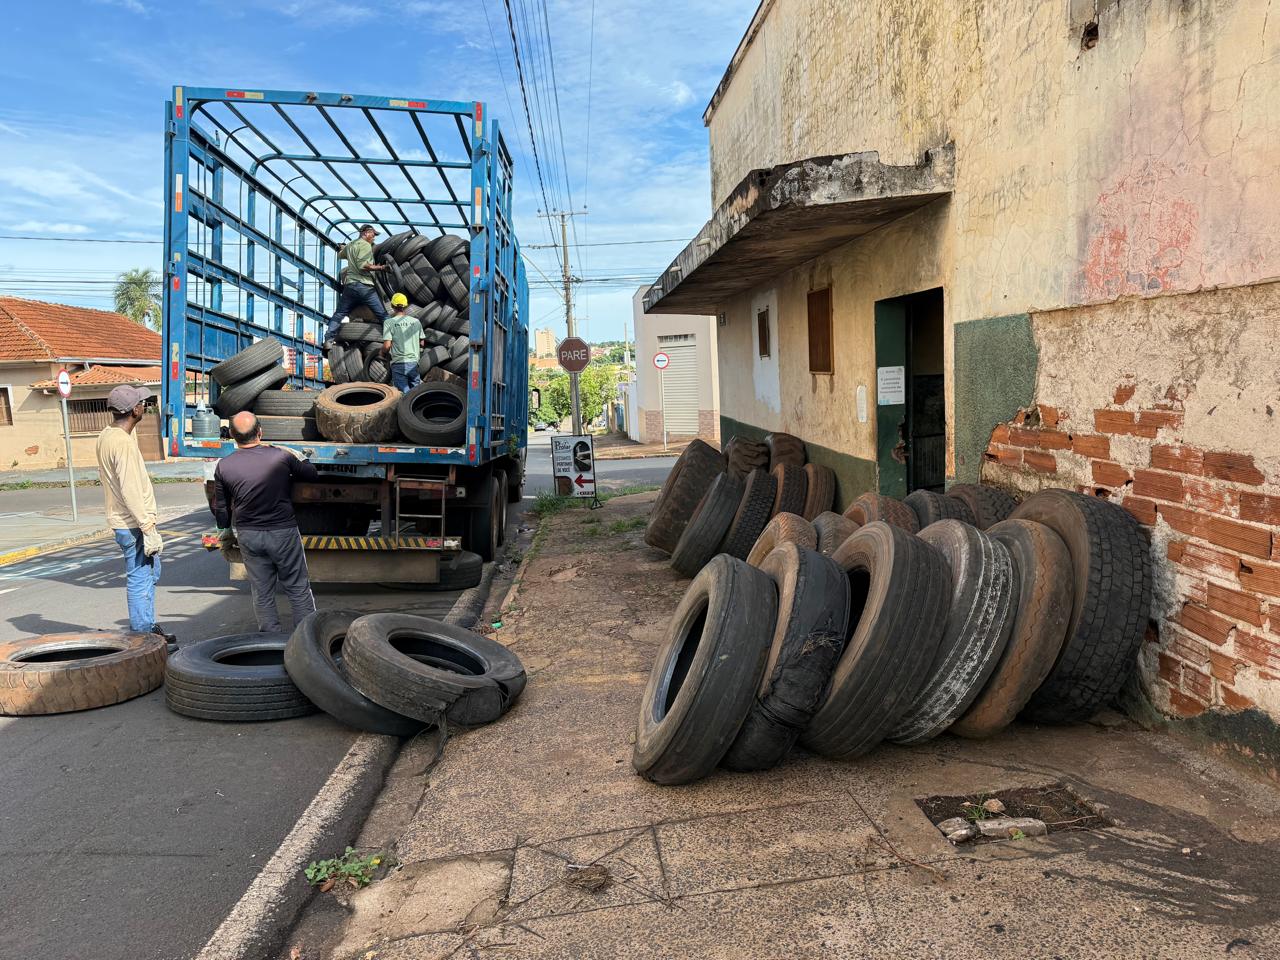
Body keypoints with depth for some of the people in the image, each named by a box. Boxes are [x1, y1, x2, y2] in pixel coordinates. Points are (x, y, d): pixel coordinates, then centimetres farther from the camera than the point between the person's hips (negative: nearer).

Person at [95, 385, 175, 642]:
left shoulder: (106, 436, 10)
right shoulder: (123, 442, -21)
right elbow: (130, 490, -24)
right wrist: (148, 528, -22)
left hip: (122, 521, 10)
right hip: (133, 524, -10)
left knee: (150, 573, 20)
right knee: (140, 578, -2)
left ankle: (148, 628, 30)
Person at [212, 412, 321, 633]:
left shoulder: (224, 466, -4)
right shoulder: (281, 456, -12)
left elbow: (221, 506, 7)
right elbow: (313, 476, 4)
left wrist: (225, 529, 25)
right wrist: (300, 459, 23)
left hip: (248, 535, 2)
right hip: (283, 532, -2)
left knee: (262, 594, 11)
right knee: (298, 589, 9)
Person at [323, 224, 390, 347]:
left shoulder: (350, 245, 21)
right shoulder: (365, 245, -5)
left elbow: (340, 255, 43)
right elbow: (362, 265, -18)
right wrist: (379, 268, -15)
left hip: (349, 285, 8)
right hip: (364, 285, -7)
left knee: (339, 314, 13)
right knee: (383, 316, -4)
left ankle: (329, 340, 7)